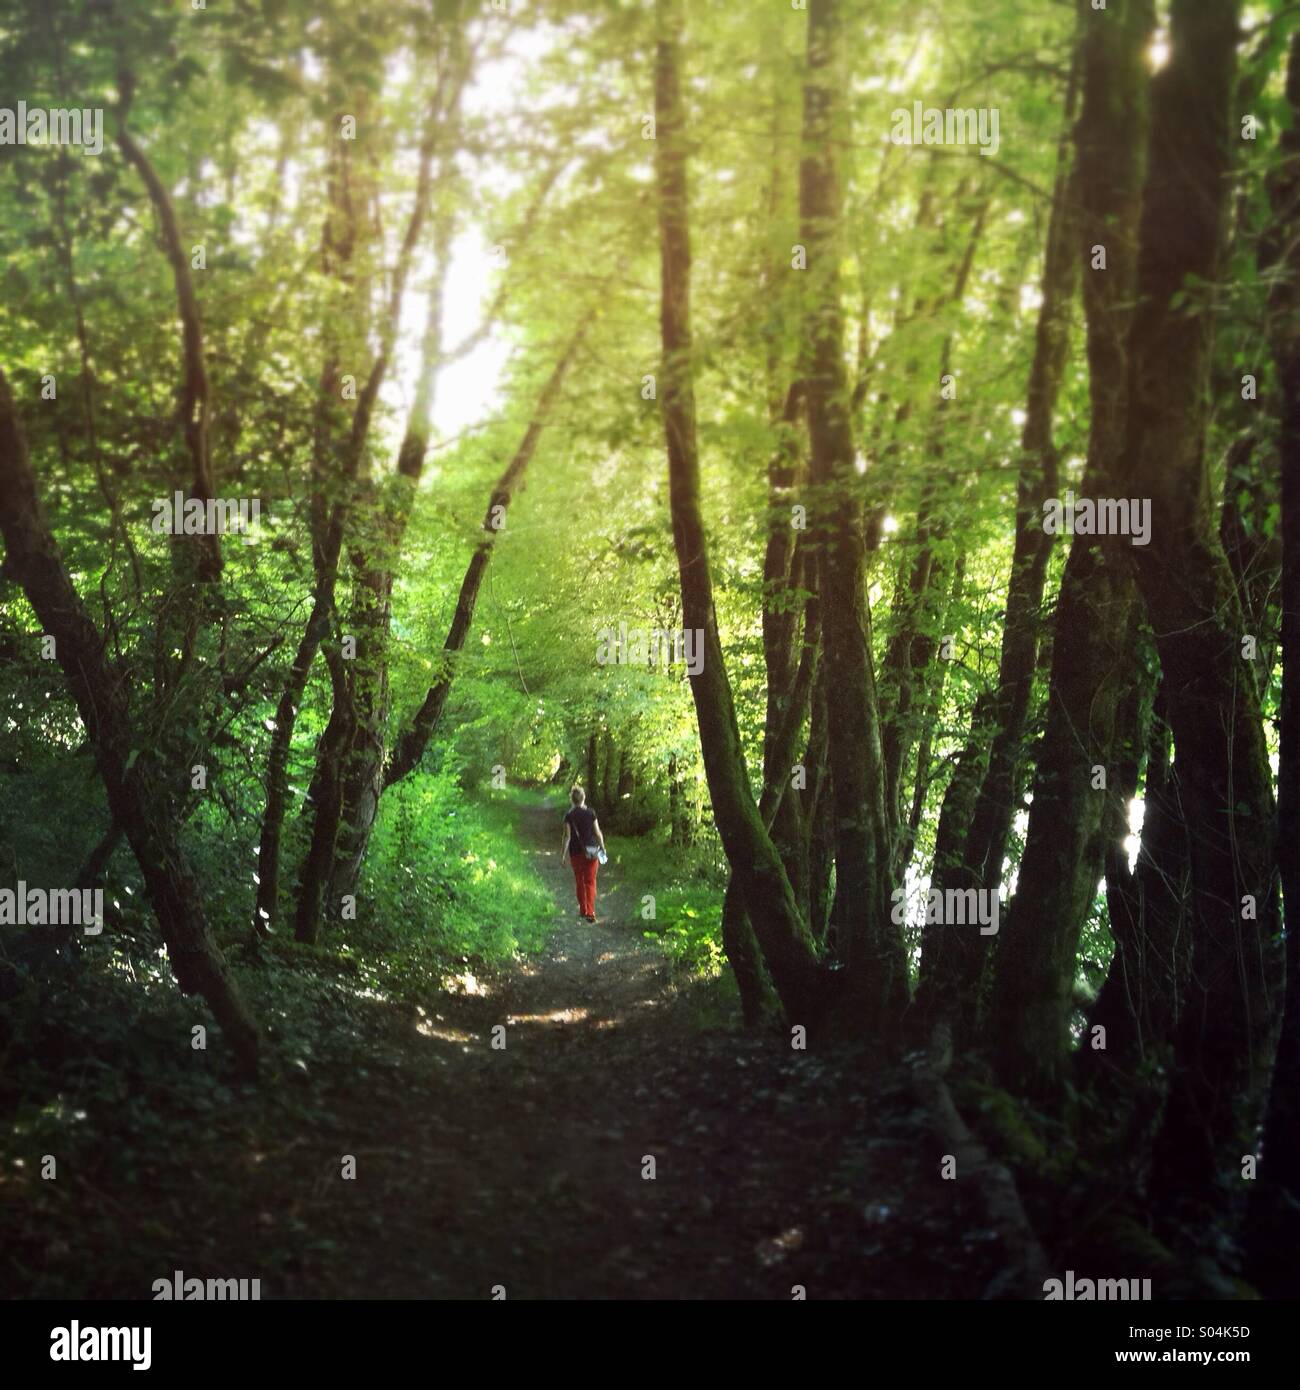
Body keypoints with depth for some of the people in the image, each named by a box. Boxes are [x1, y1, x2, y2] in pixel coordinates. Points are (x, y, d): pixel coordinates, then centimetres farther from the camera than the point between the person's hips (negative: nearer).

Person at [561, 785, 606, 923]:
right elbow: (597, 833, -2)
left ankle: (583, 910, 26)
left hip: (576, 853, 0)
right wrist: (602, 848, 9)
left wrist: (563, 854, -3)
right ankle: (590, 912, -9)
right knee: (590, 882, 3)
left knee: (580, 882, 16)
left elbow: (567, 836, -8)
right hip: (591, 852, 0)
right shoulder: (591, 813, -4)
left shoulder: (569, 815, -6)